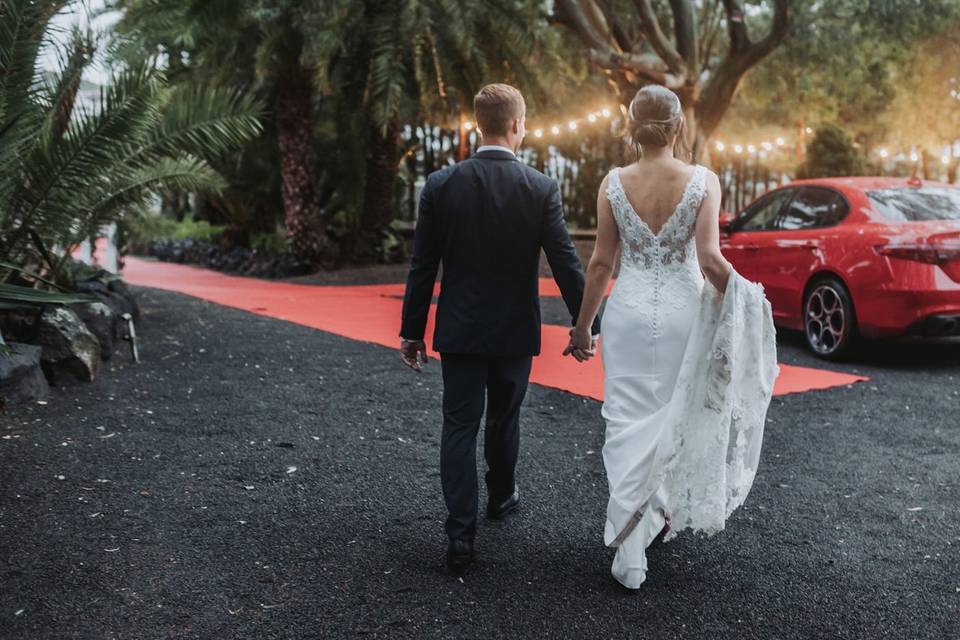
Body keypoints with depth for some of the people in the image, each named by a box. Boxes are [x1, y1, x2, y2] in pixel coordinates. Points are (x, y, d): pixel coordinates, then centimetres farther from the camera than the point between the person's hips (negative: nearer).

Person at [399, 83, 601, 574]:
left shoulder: (441, 184, -6)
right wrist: (585, 326, 2)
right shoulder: (540, 189, -10)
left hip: (458, 329, 0)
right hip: (514, 330, 0)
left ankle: (461, 536, -1)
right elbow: (566, 264, -8)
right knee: (503, 418, 20)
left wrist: (411, 331, 4)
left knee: (459, 426, 4)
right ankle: (501, 496, 42)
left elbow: (422, 266, -4)